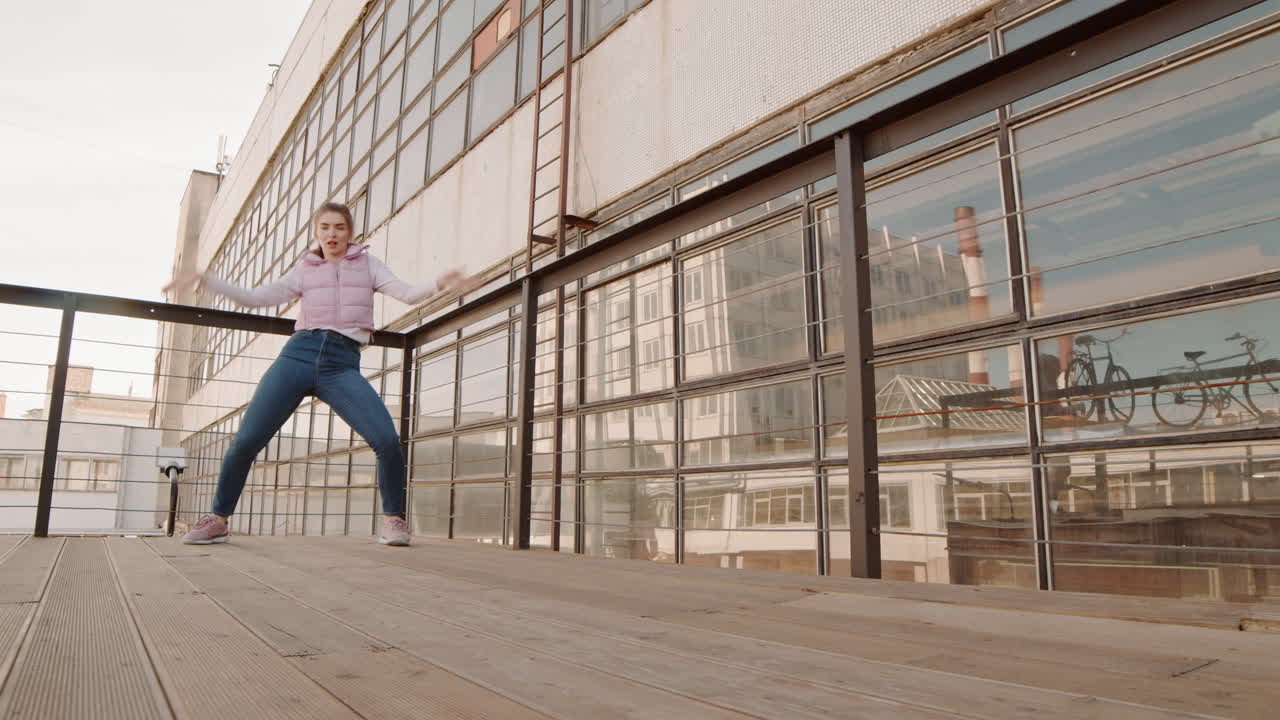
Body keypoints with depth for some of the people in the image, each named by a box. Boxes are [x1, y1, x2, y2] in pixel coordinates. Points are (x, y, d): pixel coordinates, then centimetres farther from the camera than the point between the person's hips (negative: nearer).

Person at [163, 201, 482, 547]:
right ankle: (217, 520, 17)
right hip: (298, 355, 2)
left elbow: (408, 293, 4)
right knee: (246, 440, -4)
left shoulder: (367, 264, 17)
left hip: (343, 365, -1)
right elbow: (254, 298, 19)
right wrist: (204, 279, 10)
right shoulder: (304, 269, 19)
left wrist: (438, 284, -16)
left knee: (388, 441, -20)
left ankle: (393, 519, -1)